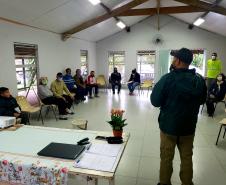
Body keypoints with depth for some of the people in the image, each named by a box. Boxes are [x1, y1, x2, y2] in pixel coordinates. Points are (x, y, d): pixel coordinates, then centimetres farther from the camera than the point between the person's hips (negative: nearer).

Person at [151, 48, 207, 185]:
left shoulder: (168, 78, -20)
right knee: (187, 158, 19)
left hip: (168, 125, -3)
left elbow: (155, 101, -16)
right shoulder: (200, 80, -5)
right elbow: (202, 100, 10)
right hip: (189, 127, 4)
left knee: (166, 158, 14)